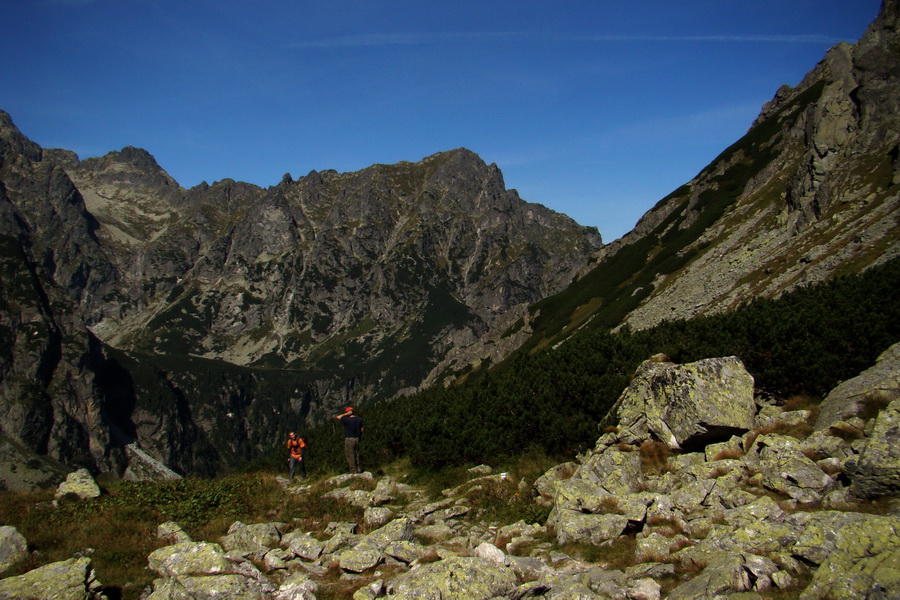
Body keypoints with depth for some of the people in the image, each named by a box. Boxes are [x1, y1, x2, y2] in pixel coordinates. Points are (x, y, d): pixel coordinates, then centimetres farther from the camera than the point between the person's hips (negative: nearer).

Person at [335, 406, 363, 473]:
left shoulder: (347, 420, -16)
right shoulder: (359, 419, 5)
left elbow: (338, 417, -7)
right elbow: (361, 430, 10)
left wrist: (346, 414, -8)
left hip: (349, 439, -6)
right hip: (357, 439, 6)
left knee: (350, 455, 0)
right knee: (356, 455, 17)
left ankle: (353, 471, 2)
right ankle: (357, 469, 22)